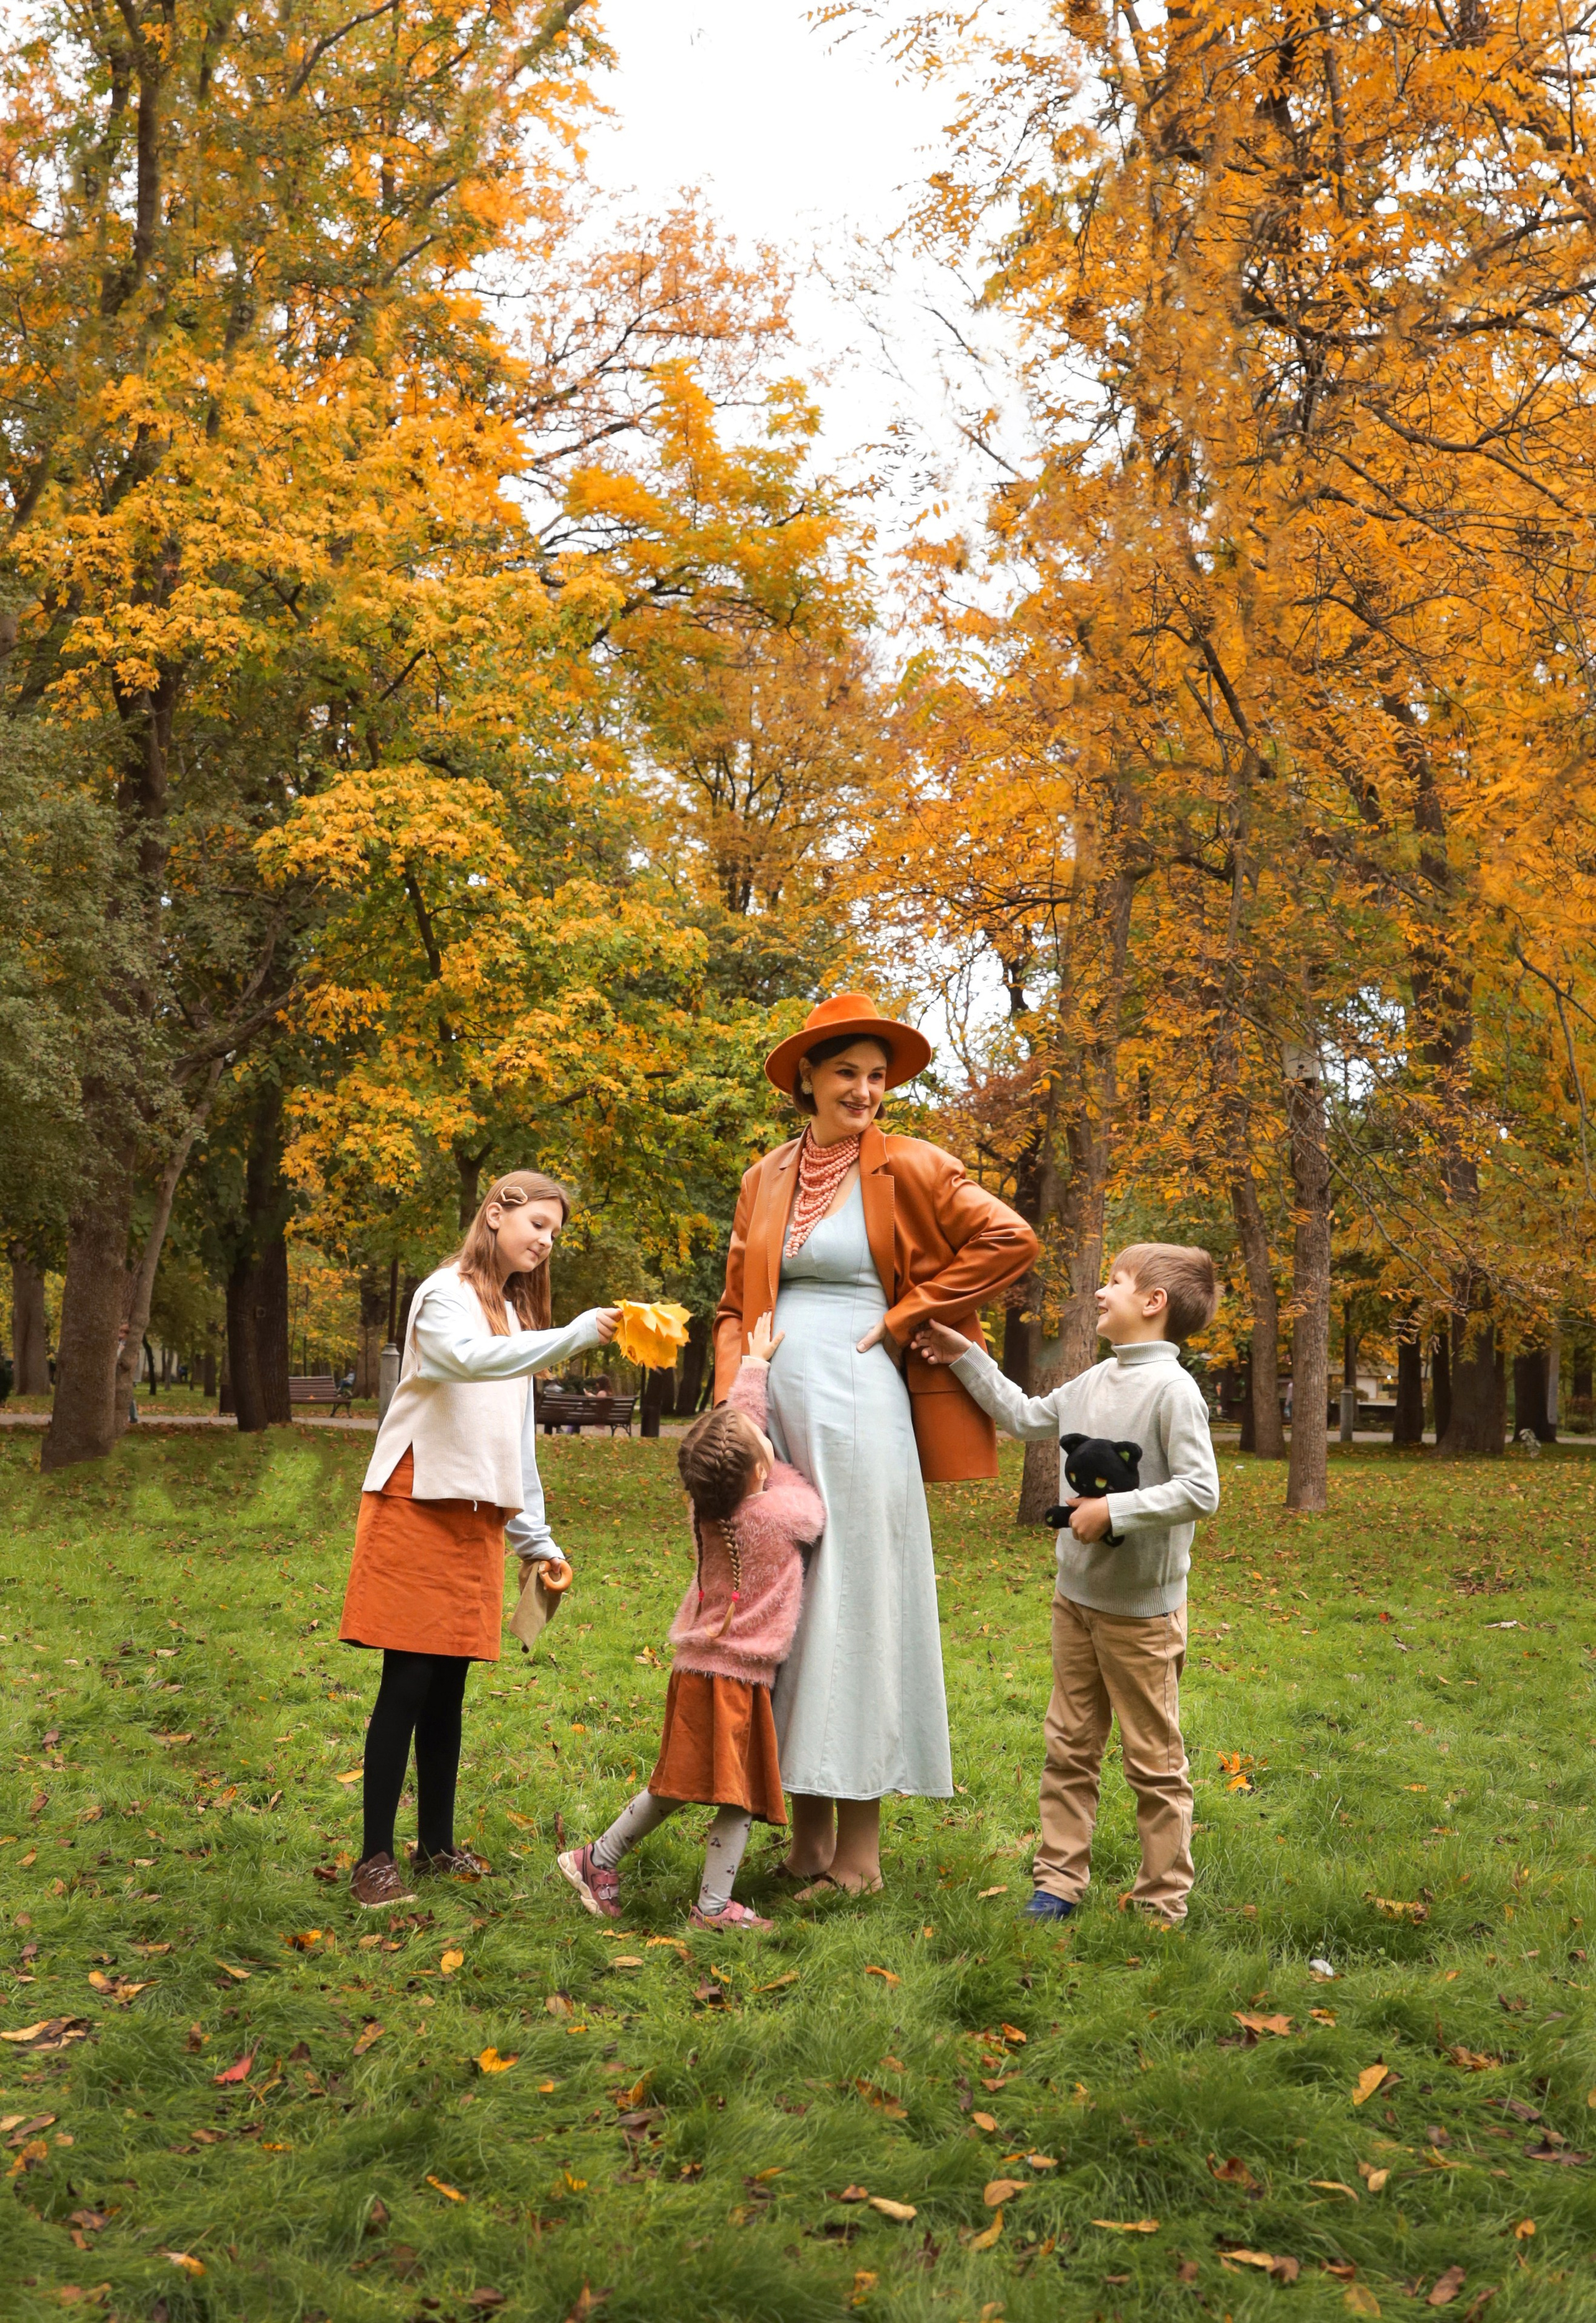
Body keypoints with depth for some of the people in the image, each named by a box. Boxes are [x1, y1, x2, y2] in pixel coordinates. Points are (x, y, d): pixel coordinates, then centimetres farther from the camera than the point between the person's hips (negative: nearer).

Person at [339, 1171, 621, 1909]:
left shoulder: (514, 1315, 20)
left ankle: (436, 1843, 16)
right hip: (419, 1507, -7)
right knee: (408, 1682, -8)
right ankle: (375, 1855, -3)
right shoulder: (447, 1294, -5)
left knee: (449, 1685, 9)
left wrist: (535, 1538, 18)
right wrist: (573, 1337, -39)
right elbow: (470, 1357, -30)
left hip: (476, 1517, 7)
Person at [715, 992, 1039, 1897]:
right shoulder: (768, 1178, 13)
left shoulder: (906, 1168, -1)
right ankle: (808, 1835, 16)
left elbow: (1012, 1241, -7)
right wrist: (733, 1395, 2)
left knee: (856, 1602, -2)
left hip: (858, 1410, -5)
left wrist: (906, 1318, -5)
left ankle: (859, 1846, 6)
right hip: (777, 1408, 5)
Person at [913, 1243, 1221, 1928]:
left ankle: (1162, 1903, 14)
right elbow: (1026, 1417, 25)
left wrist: (1115, 1510, -21)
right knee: (1069, 1746, 13)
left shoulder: (1172, 1389, -16)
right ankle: (1058, 1882, 23)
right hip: (1077, 1595, 8)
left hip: (1141, 1609, -8)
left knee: (1154, 1760, 3)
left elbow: (1201, 1490, -22)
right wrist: (967, 1358, 22)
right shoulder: (1096, 1382, 9)